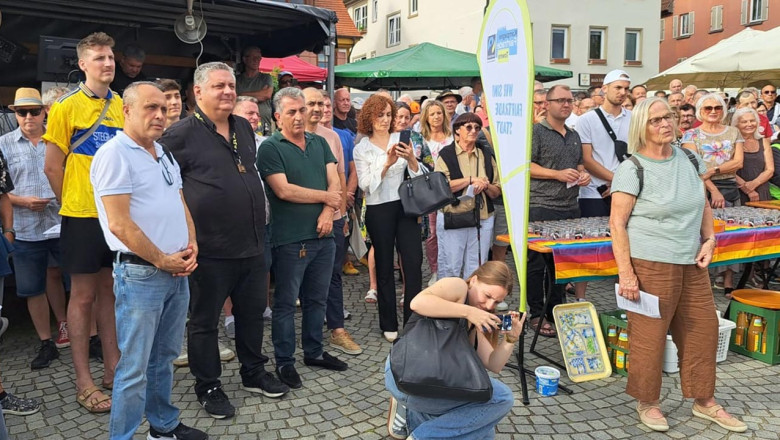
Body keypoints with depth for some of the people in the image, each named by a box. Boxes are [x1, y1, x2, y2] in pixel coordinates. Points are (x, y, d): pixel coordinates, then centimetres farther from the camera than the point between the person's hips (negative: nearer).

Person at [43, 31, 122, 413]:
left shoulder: (122, 106, 7)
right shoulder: (66, 106, -6)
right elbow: (52, 167, -5)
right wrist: (75, 205, -1)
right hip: (83, 217, -4)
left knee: (110, 291, 13)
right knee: (83, 295, 4)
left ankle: (112, 367, 25)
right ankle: (84, 382, 14)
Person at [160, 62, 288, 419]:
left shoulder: (244, 128, 10)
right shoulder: (181, 134, -10)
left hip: (251, 245, 7)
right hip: (209, 249, -6)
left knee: (252, 313, 18)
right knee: (205, 321, 9)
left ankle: (253, 373, 36)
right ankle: (208, 387, 25)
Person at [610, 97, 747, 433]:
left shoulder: (690, 159, 7)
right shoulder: (632, 168, -12)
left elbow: (702, 203, 20)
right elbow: (617, 224, -13)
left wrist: (709, 239, 4)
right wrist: (625, 273, -17)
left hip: (692, 263, 7)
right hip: (651, 265, -6)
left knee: (703, 329, 13)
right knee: (649, 335, 3)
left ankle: (704, 401, 31)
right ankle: (647, 402, 23)